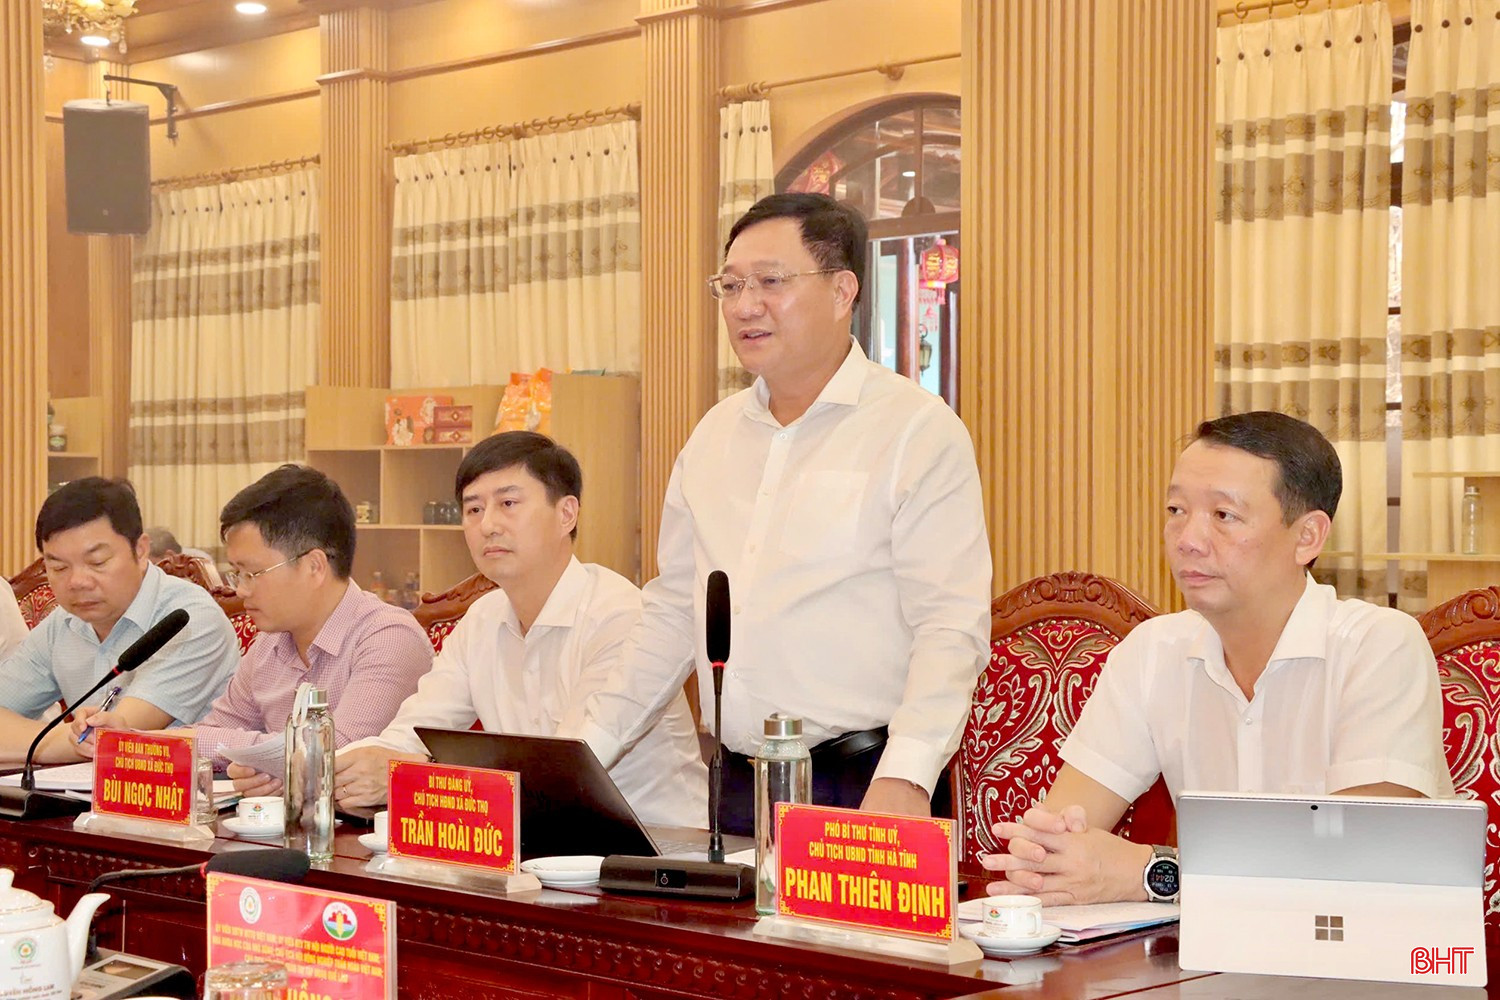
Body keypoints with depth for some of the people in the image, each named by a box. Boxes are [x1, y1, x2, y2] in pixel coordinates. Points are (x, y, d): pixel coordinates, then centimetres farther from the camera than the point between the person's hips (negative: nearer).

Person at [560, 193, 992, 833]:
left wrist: (905, 777, -26)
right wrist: (589, 745, 14)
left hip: (861, 789, -5)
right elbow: (674, 611, 20)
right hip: (735, 782, 6)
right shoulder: (715, 434, 15)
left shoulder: (919, 431, -6)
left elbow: (950, 628, -14)